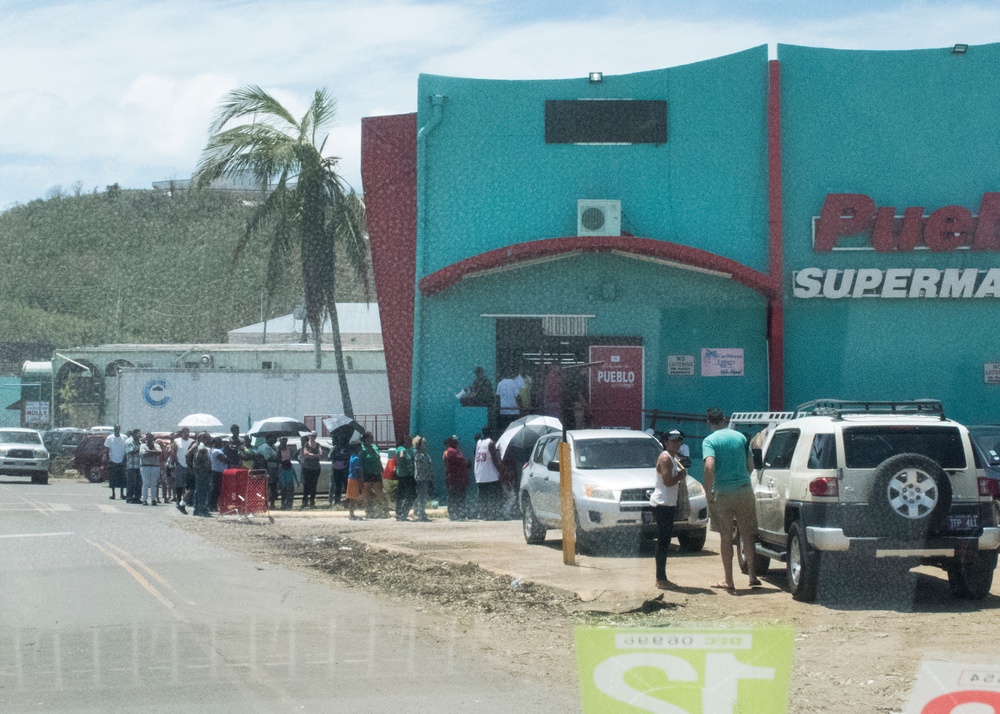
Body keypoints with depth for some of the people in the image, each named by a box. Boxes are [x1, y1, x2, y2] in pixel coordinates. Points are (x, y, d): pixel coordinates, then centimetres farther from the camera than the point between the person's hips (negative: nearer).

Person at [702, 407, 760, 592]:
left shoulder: (709, 441, -6)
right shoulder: (740, 437, 7)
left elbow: (709, 466, -20)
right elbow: (751, 466, 12)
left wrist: (709, 494, -15)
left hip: (723, 493, -3)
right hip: (744, 490, 3)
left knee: (725, 536, 5)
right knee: (747, 533, 13)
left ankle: (728, 581, 7)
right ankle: (751, 573, 10)